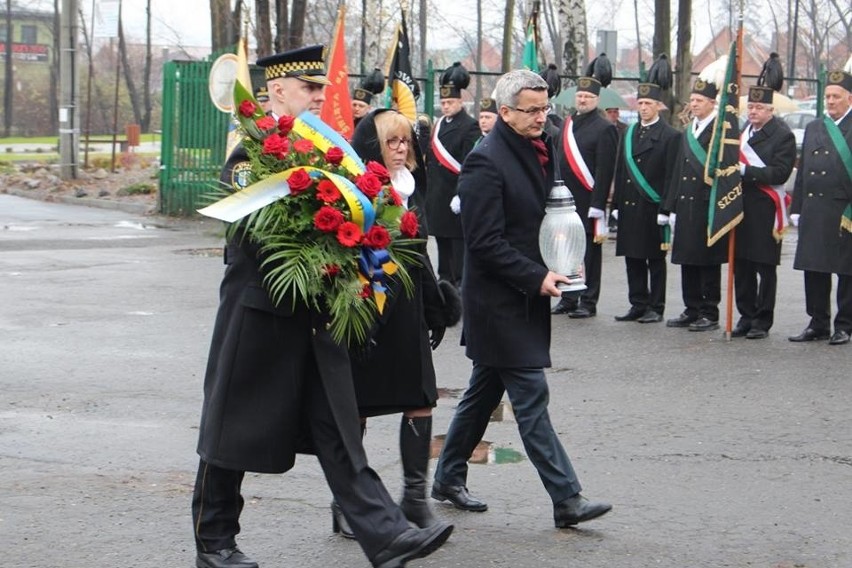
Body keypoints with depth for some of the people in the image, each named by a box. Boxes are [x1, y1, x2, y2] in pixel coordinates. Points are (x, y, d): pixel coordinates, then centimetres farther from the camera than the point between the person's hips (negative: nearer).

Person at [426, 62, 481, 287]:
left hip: (457, 198, -8)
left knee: (459, 245, -4)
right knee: (443, 243, 15)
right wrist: (430, 194, 13)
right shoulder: (439, 124, 14)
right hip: (438, 198, 8)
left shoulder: (469, 127, -10)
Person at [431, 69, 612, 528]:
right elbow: (485, 243, -19)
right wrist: (537, 278, -20)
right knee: (531, 397, -8)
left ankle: (448, 478, 30)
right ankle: (566, 499, -7)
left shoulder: (537, 151, 10)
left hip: (523, 298, 9)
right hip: (498, 301, -9)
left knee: (485, 391, 17)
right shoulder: (486, 161, -16)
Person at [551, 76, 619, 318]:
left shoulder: (604, 128, -6)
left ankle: (589, 302, 5)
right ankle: (568, 298, 17)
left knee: (590, 250, 0)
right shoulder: (566, 125, 13)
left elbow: (605, 170, -11)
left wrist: (597, 205, -16)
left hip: (588, 201, -6)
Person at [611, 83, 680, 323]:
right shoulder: (629, 134, 14)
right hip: (629, 208, 6)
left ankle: (656, 308, 8)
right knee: (633, 259, 8)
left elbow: (671, 176, -8)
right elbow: (620, 171, 15)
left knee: (656, 261, 2)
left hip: (653, 210, -5)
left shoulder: (670, 136, -4)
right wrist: (617, 205, 9)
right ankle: (638, 305, 15)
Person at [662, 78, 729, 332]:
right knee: (687, 262, 10)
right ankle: (692, 311, 19)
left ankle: (709, 314, 5)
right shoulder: (687, 133, 16)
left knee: (708, 262, -1)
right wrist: (671, 207, 15)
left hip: (708, 207, -7)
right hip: (685, 206, 7)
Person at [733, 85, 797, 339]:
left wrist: (745, 170, -22)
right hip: (740, 207, 6)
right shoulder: (741, 131, 13)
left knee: (765, 267, -1)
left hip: (765, 211, -6)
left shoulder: (783, 135, -7)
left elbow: (779, 174, -16)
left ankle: (763, 321, 6)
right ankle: (746, 317, 17)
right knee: (741, 266, 8)